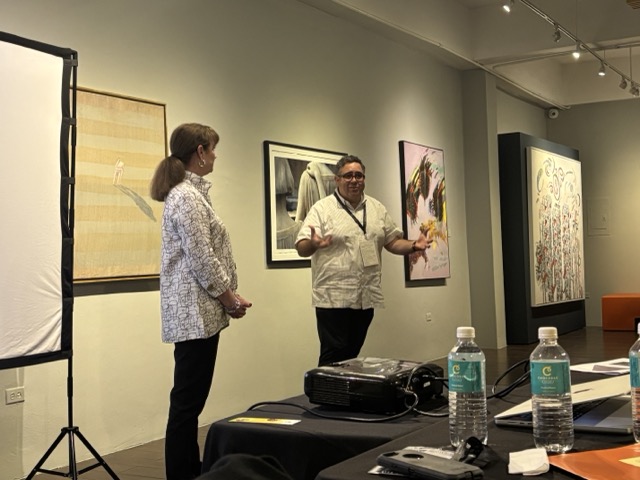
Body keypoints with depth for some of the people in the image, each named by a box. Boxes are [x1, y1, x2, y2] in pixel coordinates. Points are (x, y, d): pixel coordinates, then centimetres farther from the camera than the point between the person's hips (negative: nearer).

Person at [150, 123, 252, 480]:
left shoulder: (187, 192, 16)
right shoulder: (188, 197, -15)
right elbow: (202, 260, -20)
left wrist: (227, 297, 13)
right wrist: (230, 299, -8)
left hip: (197, 311, 10)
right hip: (196, 312, -10)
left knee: (190, 400, 16)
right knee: (187, 402, -4)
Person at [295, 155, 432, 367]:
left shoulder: (377, 209, 12)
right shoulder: (322, 209, -4)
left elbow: (393, 242, 16)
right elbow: (302, 247, -10)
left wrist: (413, 246, -3)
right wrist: (313, 244, -32)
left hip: (366, 297, 5)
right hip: (334, 298, -5)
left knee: (352, 354, 12)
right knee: (334, 356, -4)